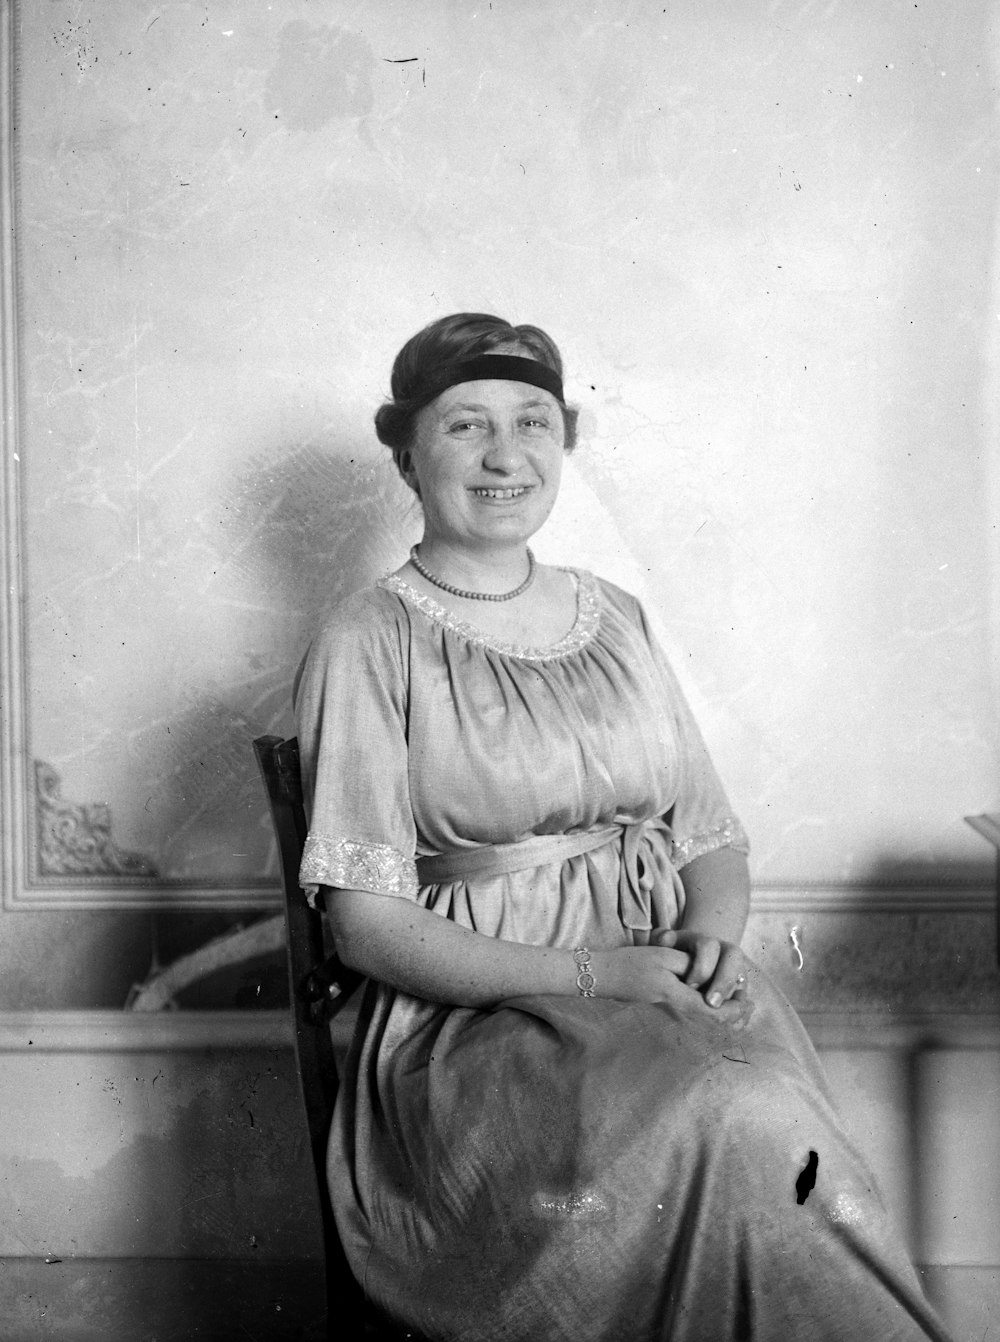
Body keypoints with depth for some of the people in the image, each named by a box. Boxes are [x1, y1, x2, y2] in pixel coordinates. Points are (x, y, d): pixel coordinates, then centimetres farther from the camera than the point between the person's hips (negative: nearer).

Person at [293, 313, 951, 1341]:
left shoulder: (616, 620, 14)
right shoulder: (370, 645, -2)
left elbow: (715, 842, 15)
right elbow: (365, 922, -8)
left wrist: (712, 936, -8)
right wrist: (590, 971, -17)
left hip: (670, 991, 4)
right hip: (470, 1022, -4)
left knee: (774, 1120, -26)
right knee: (732, 1135, -29)